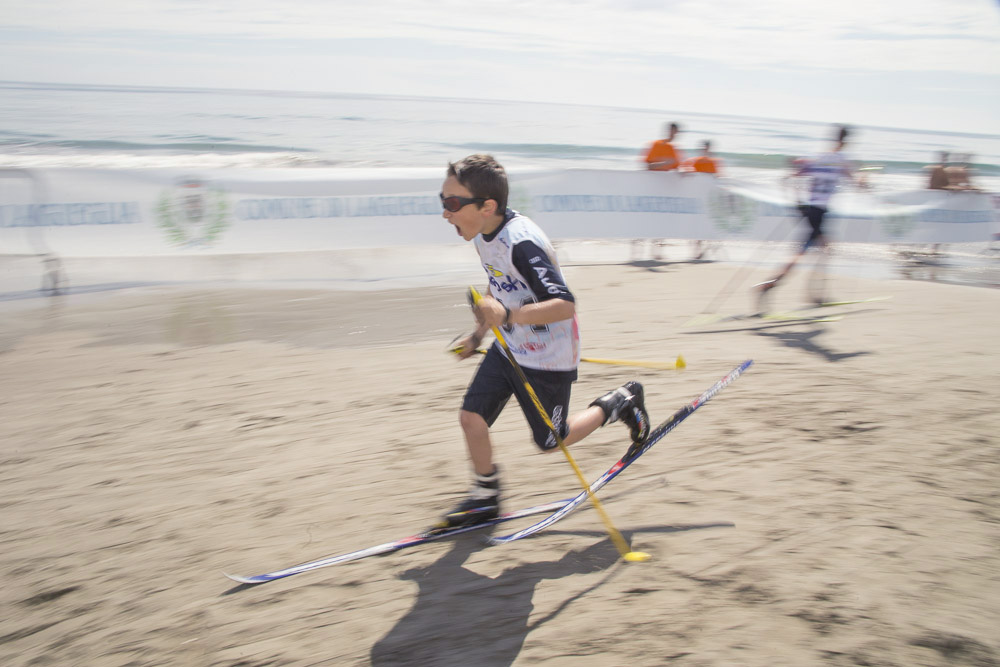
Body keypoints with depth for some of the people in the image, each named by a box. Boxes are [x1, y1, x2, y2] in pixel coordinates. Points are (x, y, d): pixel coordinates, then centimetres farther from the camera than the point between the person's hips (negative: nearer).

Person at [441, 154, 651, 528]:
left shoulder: (521, 244, -31)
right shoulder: (483, 235, -3)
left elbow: (565, 305, -37)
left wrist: (509, 316, -48)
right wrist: (478, 335, 21)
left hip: (546, 358, -8)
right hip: (508, 348, 8)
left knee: (550, 441, 8)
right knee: (471, 416, 2)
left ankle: (619, 404, 28)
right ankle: (485, 498, 22)